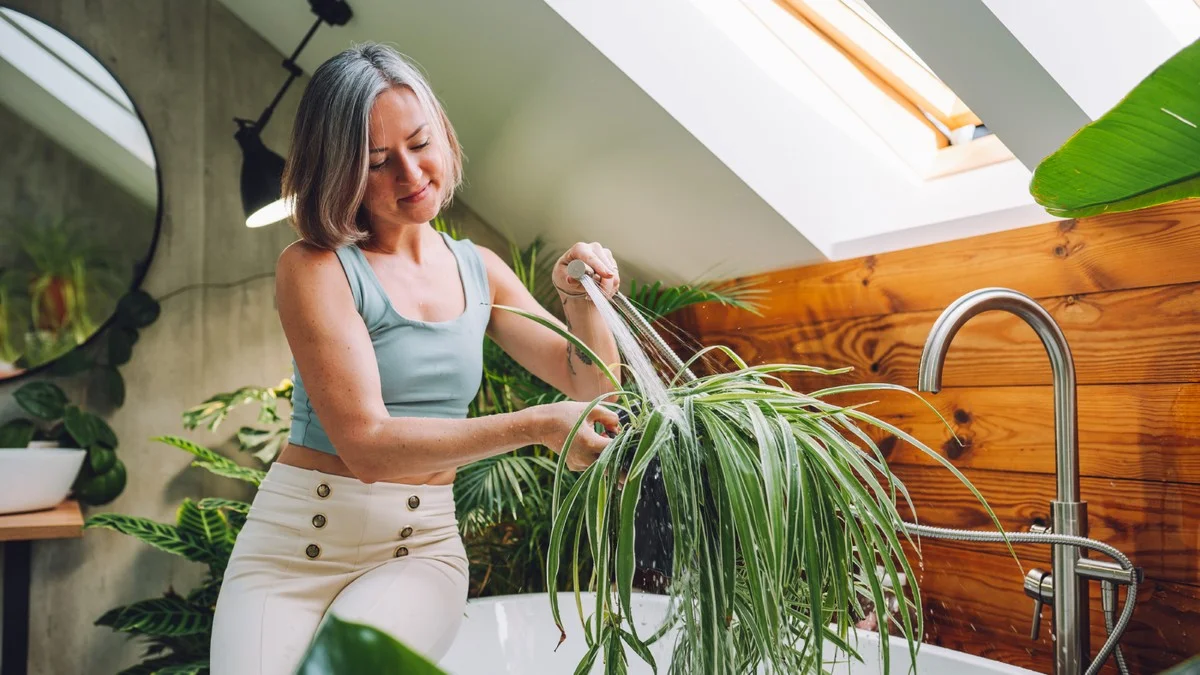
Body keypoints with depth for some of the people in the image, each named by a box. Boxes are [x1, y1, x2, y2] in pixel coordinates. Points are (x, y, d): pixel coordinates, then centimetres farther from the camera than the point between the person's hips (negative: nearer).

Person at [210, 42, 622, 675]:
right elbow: (366, 443, -20)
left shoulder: (479, 270, 5)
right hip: (293, 542, -1)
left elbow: (589, 385, 5)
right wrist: (532, 425, -27)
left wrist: (583, 302, -15)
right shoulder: (313, 268, -9)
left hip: (421, 548, 2)